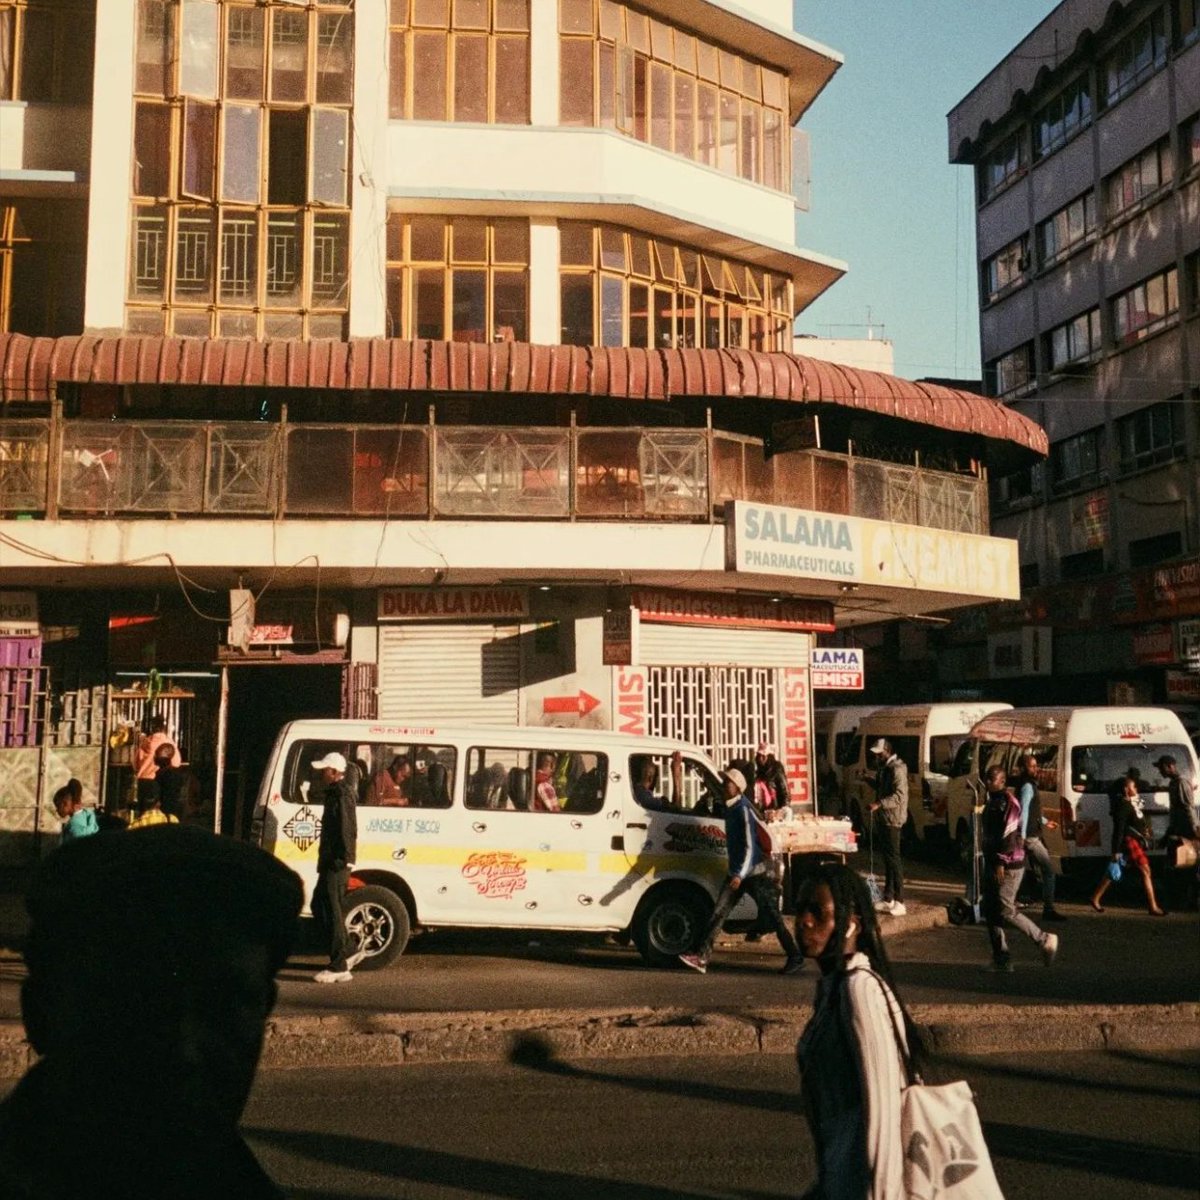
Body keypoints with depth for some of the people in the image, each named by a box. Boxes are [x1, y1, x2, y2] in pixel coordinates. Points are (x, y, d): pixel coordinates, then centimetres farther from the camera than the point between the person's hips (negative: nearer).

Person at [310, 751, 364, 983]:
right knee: (319, 906, 16)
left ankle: (339, 966, 0)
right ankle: (349, 951, 22)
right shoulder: (335, 794, 18)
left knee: (333, 911, -5)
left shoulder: (342, 795, -14)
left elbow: (347, 831, -22)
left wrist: (341, 859, -25)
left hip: (337, 863, -11)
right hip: (331, 862, 11)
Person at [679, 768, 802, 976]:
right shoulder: (730, 808, 9)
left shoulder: (743, 810, -18)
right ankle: (702, 957, -5)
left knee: (773, 916, 0)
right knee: (718, 913, -1)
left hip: (754, 873, -8)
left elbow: (750, 846, -25)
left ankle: (795, 958, 11)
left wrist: (740, 875, -33)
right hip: (736, 873, 8)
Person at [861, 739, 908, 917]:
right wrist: (868, 780, 10)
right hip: (882, 818, 10)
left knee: (893, 858, -9)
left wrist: (878, 804, -32)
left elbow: (899, 796, -24)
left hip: (892, 819, -10)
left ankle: (899, 902, -7)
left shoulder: (897, 769, -16)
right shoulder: (884, 767, 14)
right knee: (887, 858, 14)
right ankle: (888, 899, 22)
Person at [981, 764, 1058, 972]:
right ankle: (1001, 960, 13)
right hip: (992, 864, 10)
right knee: (990, 912, 8)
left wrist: (1001, 862, -24)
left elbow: (1010, 835, -20)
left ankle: (1045, 940, 6)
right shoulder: (991, 802, 16)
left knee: (1005, 912, -10)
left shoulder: (1009, 802, -13)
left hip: (1008, 866, -10)